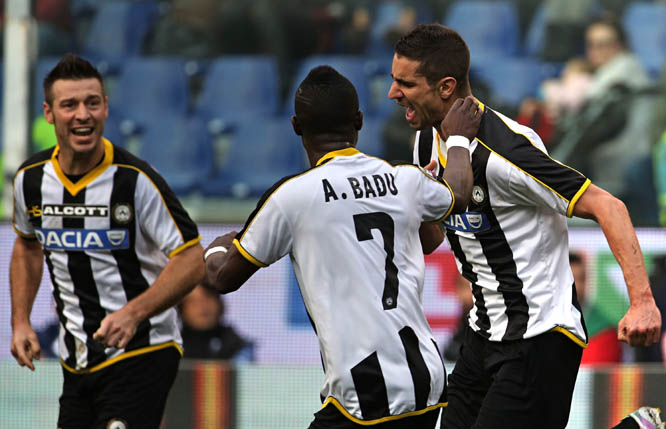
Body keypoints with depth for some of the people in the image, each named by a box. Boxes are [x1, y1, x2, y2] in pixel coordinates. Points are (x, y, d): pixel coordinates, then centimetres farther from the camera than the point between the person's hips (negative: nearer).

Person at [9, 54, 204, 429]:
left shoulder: (135, 180, -15)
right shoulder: (31, 179, 2)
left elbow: (192, 261, -14)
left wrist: (133, 313, -26)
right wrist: (21, 321, 13)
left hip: (142, 352, -6)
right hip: (77, 362, 6)